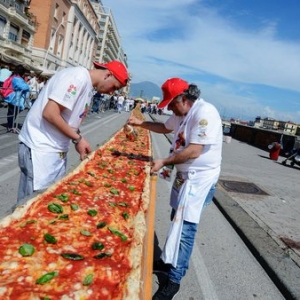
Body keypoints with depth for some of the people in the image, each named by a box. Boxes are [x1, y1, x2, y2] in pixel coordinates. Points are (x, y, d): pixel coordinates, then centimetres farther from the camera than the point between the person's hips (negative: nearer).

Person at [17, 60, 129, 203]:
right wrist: (78, 138, -16)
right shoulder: (78, 76, -17)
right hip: (41, 148, -9)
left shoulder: (90, 87, 12)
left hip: (57, 149, 9)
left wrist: (78, 140, 3)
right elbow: (49, 113, -23)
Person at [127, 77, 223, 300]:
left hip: (200, 179, -9)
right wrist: (142, 123, 16)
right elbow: (166, 127, 27)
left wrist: (164, 162, -20)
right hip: (185, 174, 10)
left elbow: (194, 151, -26)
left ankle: (174, 280, 7)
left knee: (184, 227, -6)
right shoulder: (182, 113, 8)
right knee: (178, 221, 18)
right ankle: (168, 262, 34)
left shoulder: (205, 113, -22)